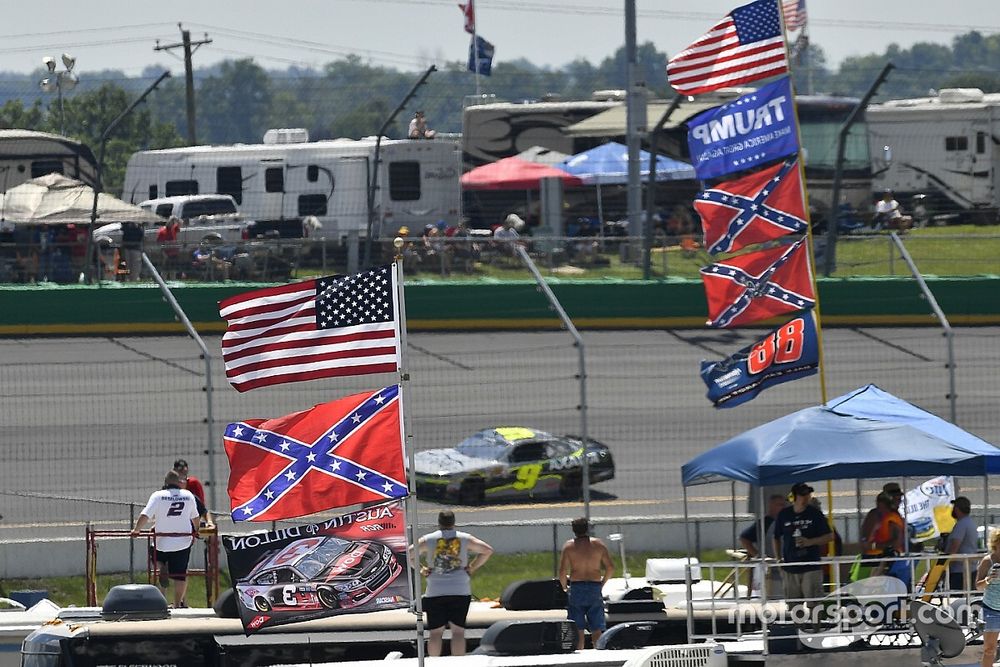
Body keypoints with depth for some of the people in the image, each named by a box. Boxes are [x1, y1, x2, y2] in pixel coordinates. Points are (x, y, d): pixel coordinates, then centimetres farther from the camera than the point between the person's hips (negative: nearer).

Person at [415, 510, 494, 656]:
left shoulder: (428, 539, 3)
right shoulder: (464, 539, 4)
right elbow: (488, 550, 1)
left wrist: (421, 569, 4)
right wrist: (472, 568, 5)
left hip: (435, 592, 0)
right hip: (460, 591, 0)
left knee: (436, 632, 5)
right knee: (458, 631, 0)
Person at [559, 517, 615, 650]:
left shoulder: (569, 546, -2)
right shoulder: (599, 544, 3)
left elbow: (562, 571, -7)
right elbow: (610, 568, 2)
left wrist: (564, 587, 8)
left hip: (576, 587, -1)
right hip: (595, 588, 1)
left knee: (578, 629, 1)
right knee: (596, 629, 6)